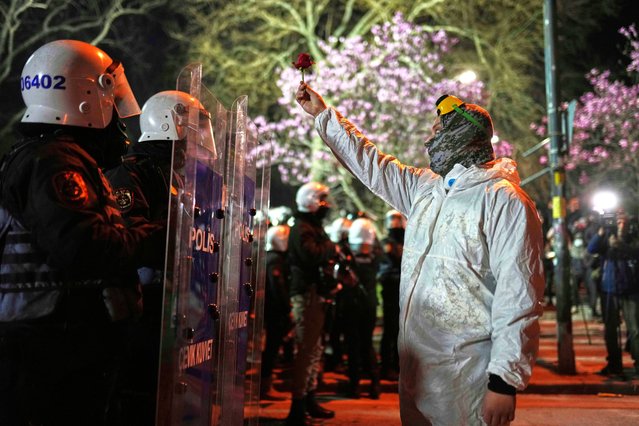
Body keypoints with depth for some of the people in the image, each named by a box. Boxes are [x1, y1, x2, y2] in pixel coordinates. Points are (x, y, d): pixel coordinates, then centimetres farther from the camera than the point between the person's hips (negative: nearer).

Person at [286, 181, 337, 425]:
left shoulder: (314, 227, 21)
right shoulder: (302, 228, -11)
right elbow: (312, 255, -27)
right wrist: (332, 247, -10)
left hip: (316, 294, 11)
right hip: (307, 294, -11)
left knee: (314, 349, 17)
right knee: (307, 350, -11)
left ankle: (309, 399, 29)